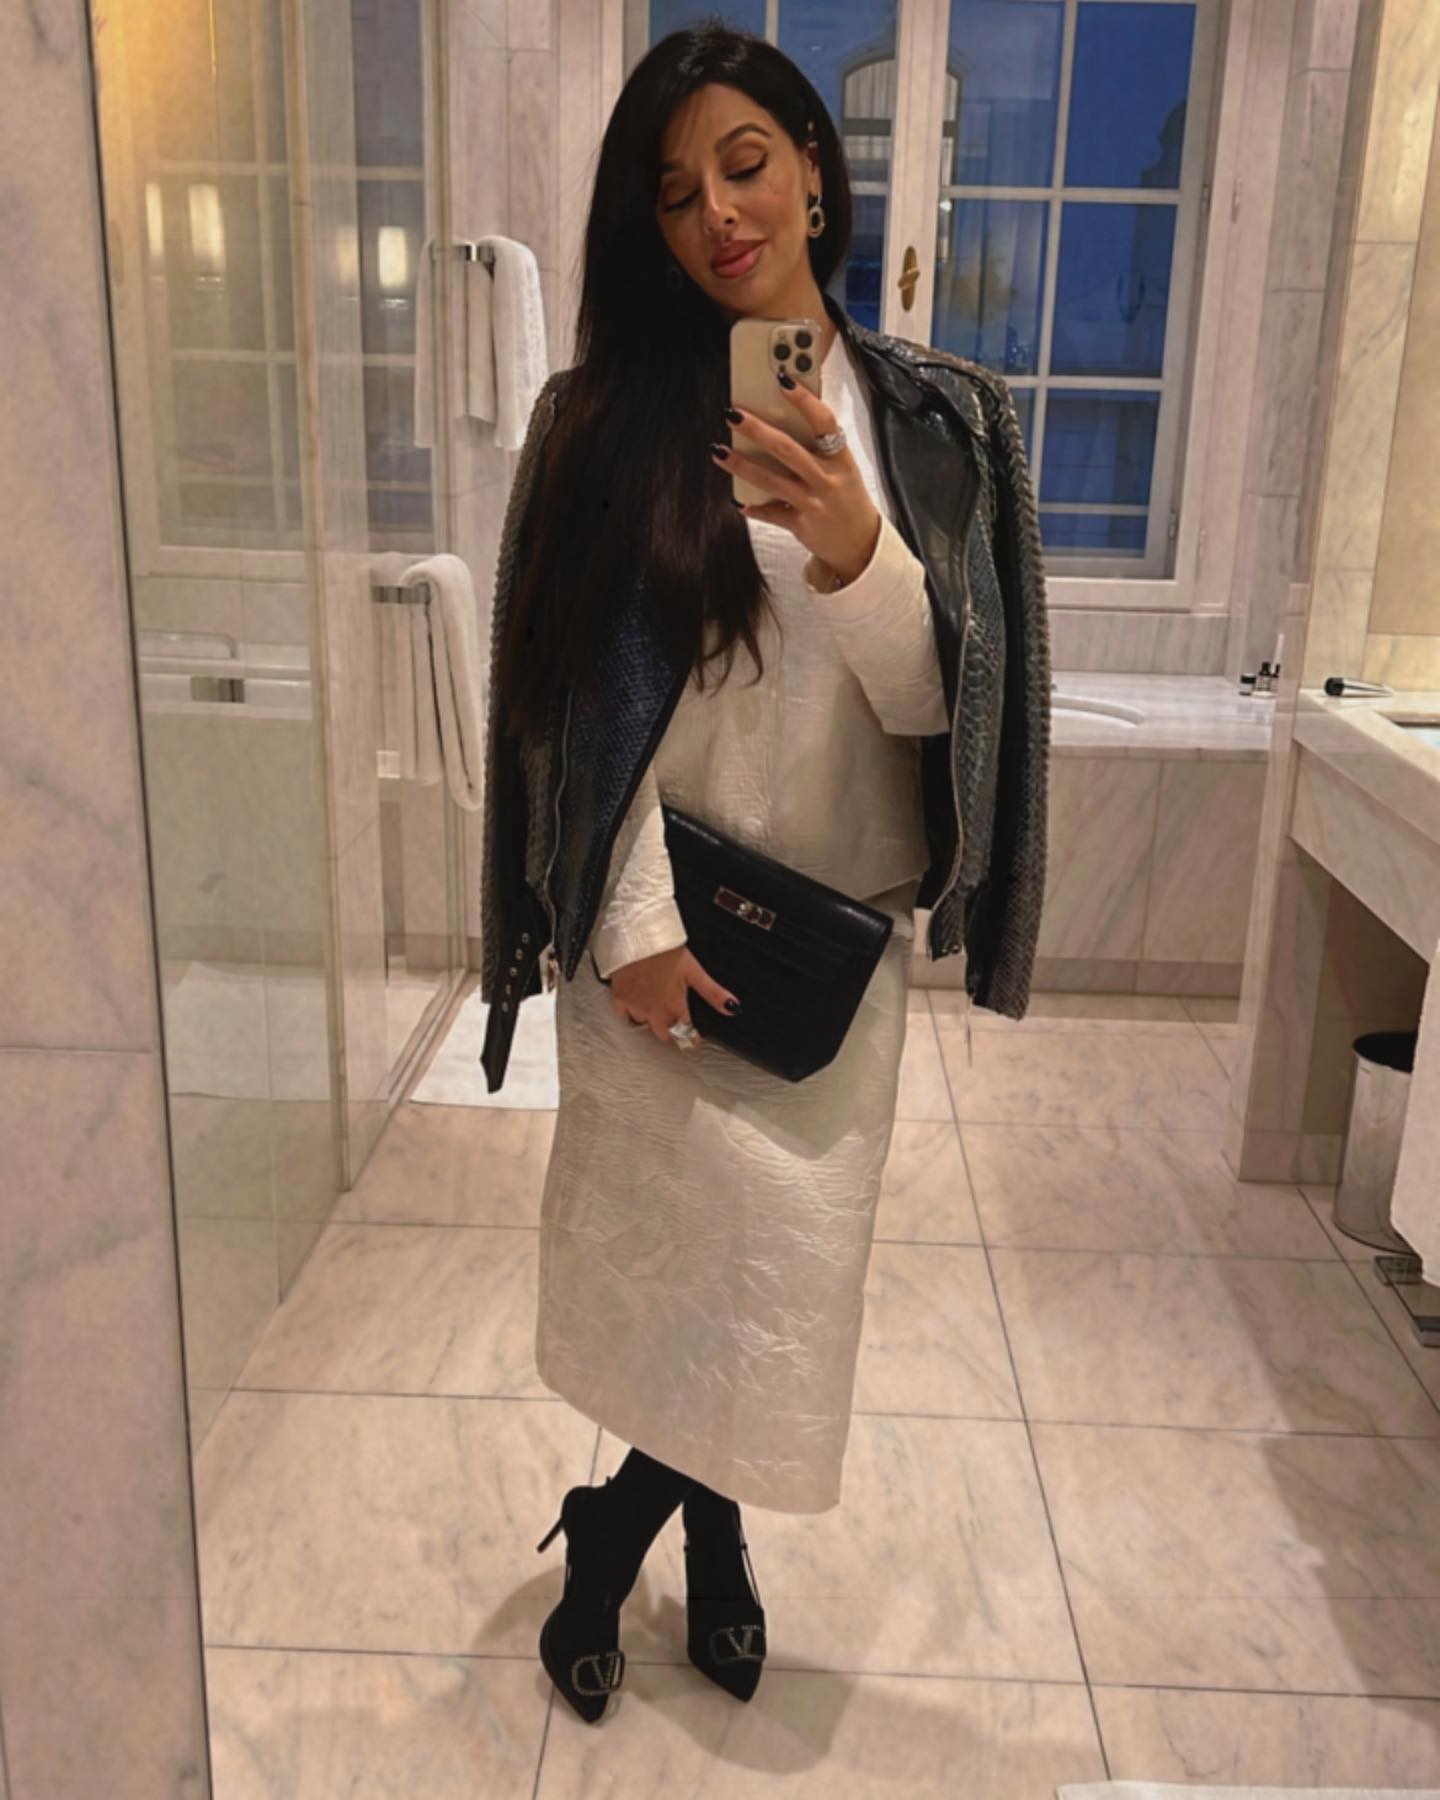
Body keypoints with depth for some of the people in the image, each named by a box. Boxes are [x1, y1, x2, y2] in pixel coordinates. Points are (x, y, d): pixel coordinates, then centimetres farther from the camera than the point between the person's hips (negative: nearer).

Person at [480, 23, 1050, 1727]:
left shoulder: (933, 416, 1)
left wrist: (851, 552, -24)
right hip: (659, 917, -1)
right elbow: (585, 696, -6)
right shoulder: (606, 414, -2)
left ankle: (617, 1529, 33)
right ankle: (708, 1531, 31)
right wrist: (632, 927, -12)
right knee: (673, 1247, 3)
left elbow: (935, 698, -5)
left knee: (787, 1260, 9)